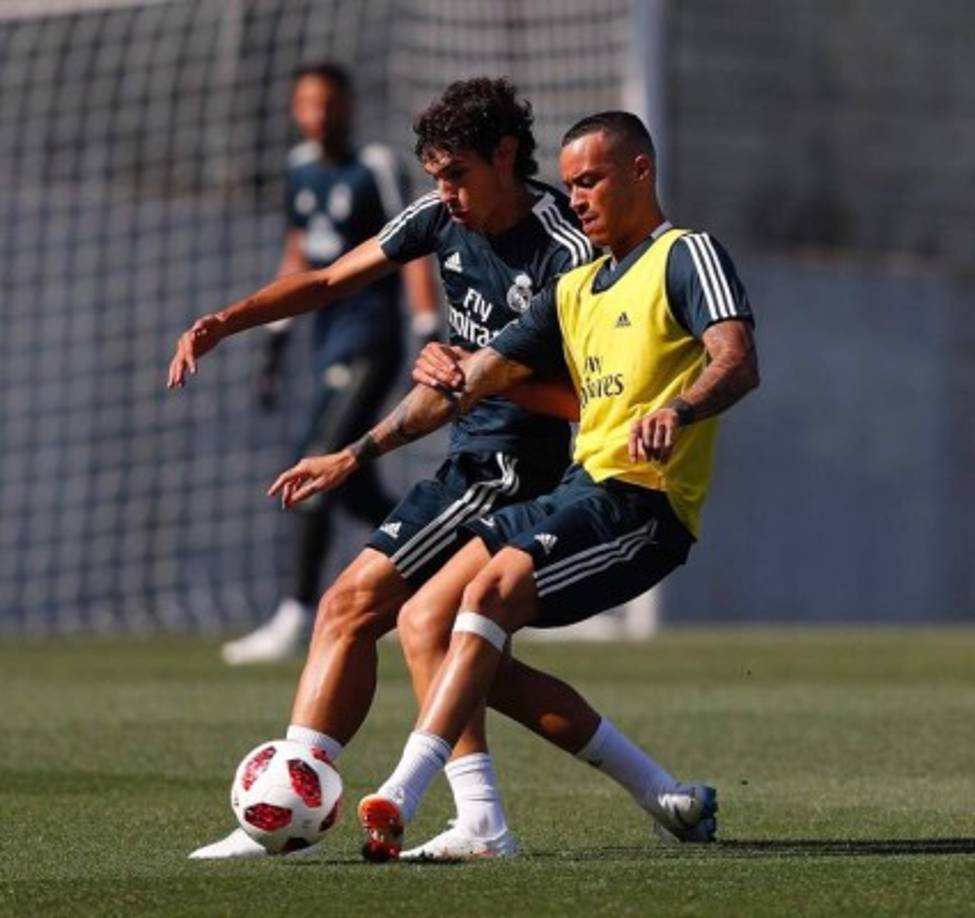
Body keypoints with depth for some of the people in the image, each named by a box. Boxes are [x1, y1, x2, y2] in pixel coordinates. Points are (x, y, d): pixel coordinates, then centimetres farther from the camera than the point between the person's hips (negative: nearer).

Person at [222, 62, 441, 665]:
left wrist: (431, 339, -19)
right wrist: (277, 339, 21)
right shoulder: (302, 168, 13)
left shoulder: (377, 168, -7)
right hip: (329, 339, 7)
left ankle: (299, 616, -17)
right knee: (349, 485, 6)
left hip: (369, 336, -7)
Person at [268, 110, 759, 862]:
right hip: (580, 491, 9)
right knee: (422, 620, -1)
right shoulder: (575, 289, 23)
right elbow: (472, 381, 23)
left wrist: (677, 411, -41)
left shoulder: (687, 256, -2)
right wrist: (357, 454, 19)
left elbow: (738, 361, -20)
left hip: (644, 500, -9)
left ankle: (399, 802, -33)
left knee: (491, 592, -27)